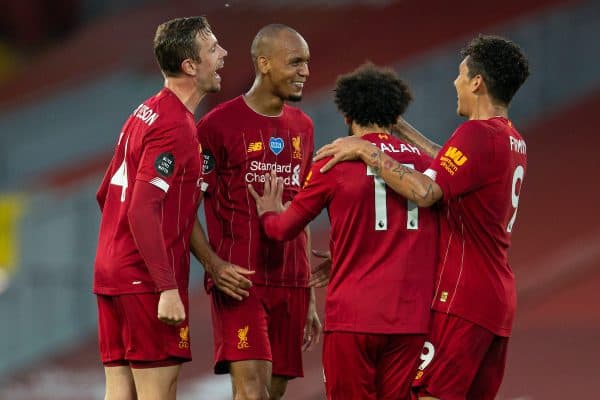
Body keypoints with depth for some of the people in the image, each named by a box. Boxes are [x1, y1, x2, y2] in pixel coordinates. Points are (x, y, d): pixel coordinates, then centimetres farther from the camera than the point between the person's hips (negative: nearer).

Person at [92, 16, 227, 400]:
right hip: (149, 281, -9)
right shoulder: (176, 127, -15)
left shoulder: (145, 113, 15)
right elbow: (142, 211, -22)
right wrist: (168, 288, -23)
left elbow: (106, 194, 22)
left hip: (111, 274, 9)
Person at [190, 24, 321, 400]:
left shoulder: (302, 127, 15)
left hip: (290, 284, 6)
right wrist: (214, 264, -20)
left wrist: (310, 296, 19)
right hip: (240, 283, -6)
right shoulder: (219, 125, -5)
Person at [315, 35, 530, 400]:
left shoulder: (478, 134, -15)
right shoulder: (514, 142, 14)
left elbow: (425, 191, -26)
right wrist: (400, 128, 28)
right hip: (499, 300, 9)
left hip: (461, 298, -9)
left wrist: (366, 151, -19)